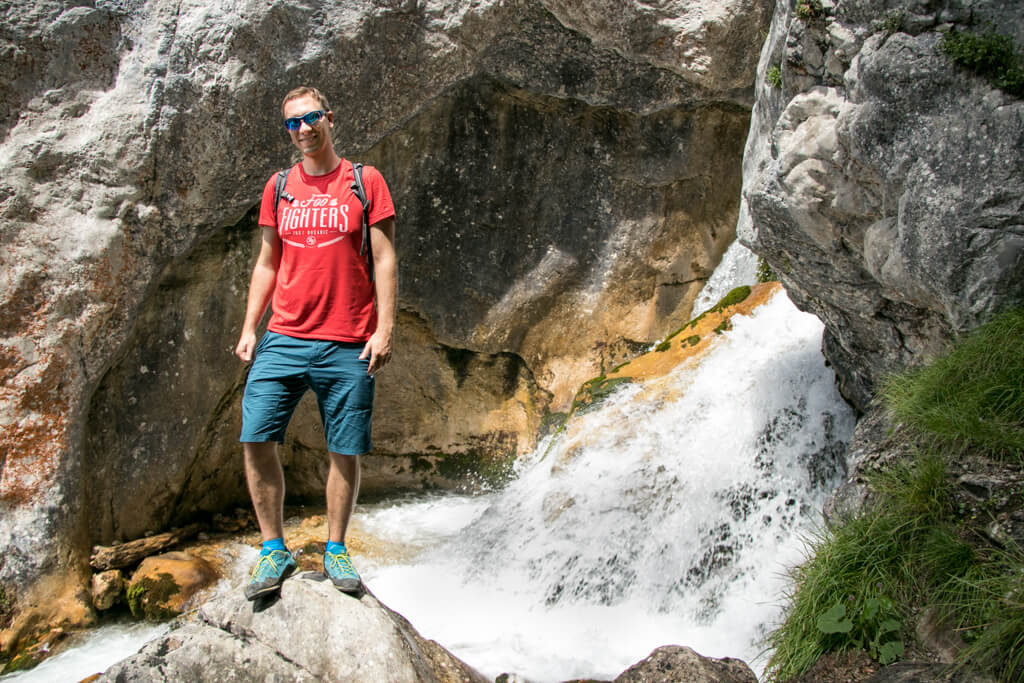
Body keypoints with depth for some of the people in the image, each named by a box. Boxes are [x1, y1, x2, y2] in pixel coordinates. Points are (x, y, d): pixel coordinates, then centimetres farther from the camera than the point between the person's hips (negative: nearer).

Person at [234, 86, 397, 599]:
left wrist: (384, 329, -9)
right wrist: (249, 327, 7)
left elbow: (384, 259, -1)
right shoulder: (279, 187, 12)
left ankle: (335, 551, 19)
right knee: (256, 439, -6)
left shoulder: (364, 181, 3)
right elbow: (266, 263, 16)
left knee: (345, 450, 2)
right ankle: (274, 550, 9)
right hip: (283, 339, 3)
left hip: (348, 346, -2)